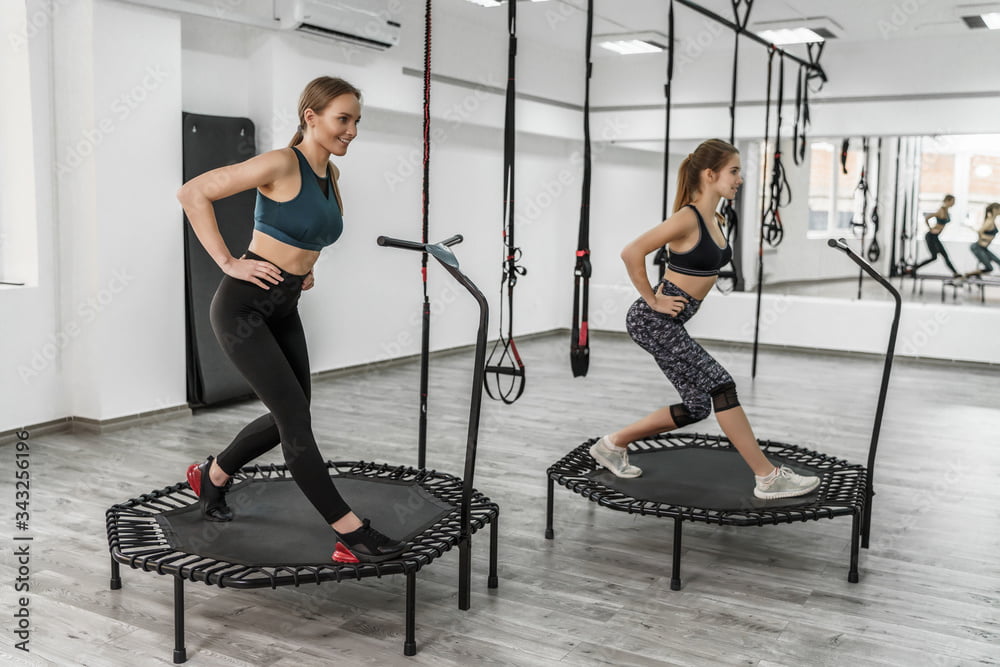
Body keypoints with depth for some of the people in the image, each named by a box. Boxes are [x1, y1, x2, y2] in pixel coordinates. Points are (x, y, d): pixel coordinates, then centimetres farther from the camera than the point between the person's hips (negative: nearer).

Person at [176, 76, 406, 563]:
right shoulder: (281, 164, -16)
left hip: (284, 311, 9)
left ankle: (212, 475, 39)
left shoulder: (330, 174, 8)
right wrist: (228, 262, -17)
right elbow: (192, 193, -17)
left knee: (288, 420, 14)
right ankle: (352, 535, -7)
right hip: (243, 306, -9)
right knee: (295, 418, -10)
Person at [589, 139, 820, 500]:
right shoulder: (688, 218, -18)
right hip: (652, 321, -10)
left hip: (669, 323, 10)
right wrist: (653, 300, -17)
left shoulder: (714, 219, 9)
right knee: (720, 385, -12)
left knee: (696, 406, 11)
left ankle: (613, 444, 24)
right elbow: (631, 253, -25)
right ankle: (768, 477, -4)